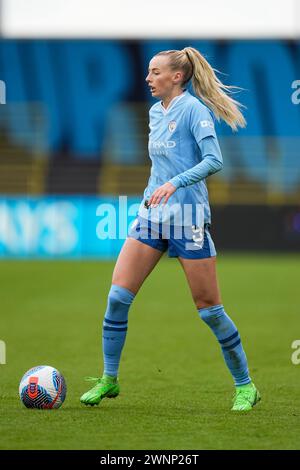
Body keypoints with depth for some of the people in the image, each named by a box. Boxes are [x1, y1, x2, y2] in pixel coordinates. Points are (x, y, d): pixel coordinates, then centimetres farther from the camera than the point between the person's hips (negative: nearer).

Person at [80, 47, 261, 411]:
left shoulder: (193, 109, -10)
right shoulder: (155, 112, 13)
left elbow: (214, 160, -20)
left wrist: (174, 183, -29)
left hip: (188, 218, -7)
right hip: (152, 216, 7)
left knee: (209, 308, -3)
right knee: (118, 294, -4)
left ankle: (244, 385, 11)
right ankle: (109, 379, 7)